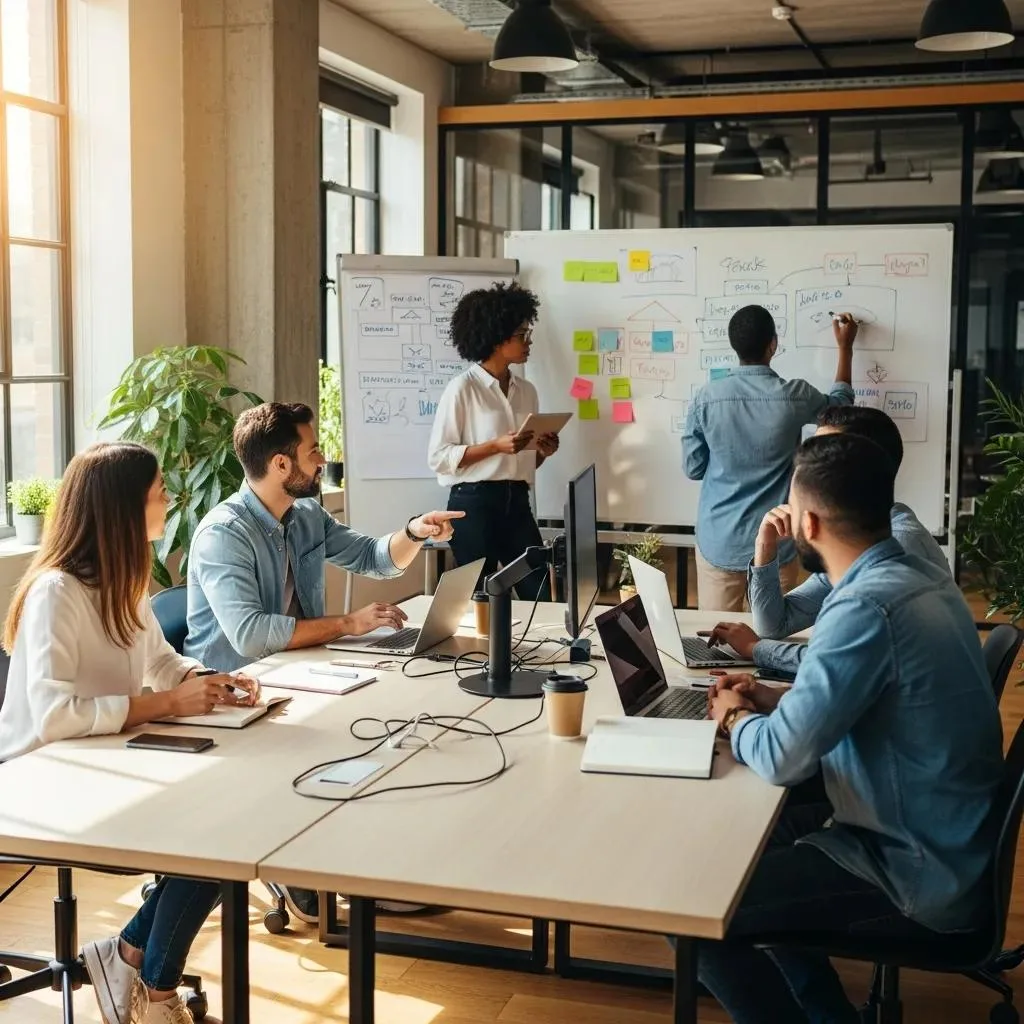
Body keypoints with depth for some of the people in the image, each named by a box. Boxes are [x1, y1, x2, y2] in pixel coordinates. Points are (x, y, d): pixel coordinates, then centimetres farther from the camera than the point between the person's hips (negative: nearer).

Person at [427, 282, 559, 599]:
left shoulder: (527, 390, 13)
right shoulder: (463, 388, -7)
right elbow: (438, 457, -10)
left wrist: (542, 452, 0)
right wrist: (495, 446, -18)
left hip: (517, 502, 6)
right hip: (474, 502, -6)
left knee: (541, 596, 1)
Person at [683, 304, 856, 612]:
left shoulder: (706, 398, -10)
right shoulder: (794, 397, -12)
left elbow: (693, 468, 1)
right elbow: (839, 404, 12)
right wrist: (845, 347, 24)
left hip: (718, 542, 1)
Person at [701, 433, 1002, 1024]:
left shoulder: (868, 606, -27)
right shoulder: (920, 577, 1)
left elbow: (782, 758, -25)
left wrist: (735, 717, -4)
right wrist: (777, 699, 7)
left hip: (919, 879, -9)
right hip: (946, 845, 9)